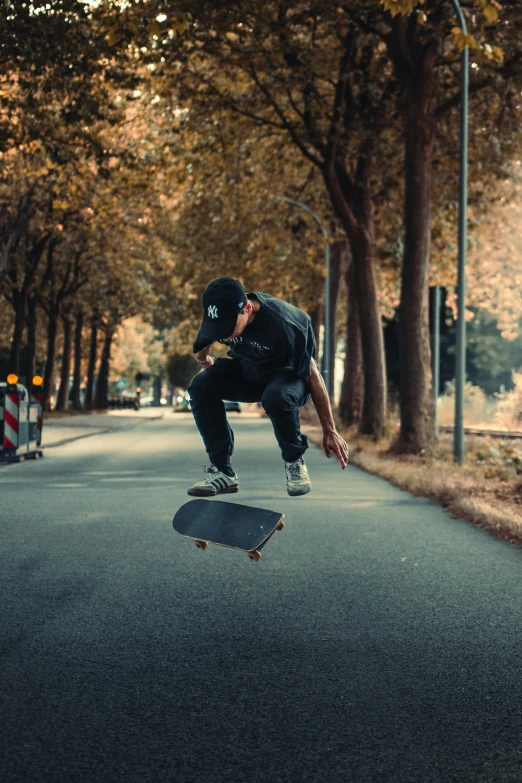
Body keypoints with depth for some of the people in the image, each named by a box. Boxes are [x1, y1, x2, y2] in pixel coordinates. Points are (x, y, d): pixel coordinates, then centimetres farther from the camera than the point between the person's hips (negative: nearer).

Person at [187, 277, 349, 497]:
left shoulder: (281, 324, -35)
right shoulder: (218, 315, -20)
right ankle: (222, 472, -14)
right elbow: (201, 352, 7)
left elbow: (313, 375, -26)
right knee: (201, 385, -22)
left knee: (276, 397, -40)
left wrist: (330, 432, -22)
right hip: (247, 372, 5)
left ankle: (295, 463, -12)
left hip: (289, 374, -5)